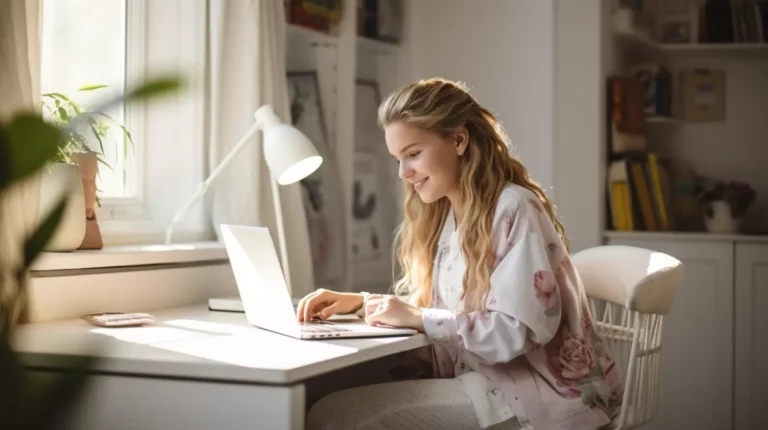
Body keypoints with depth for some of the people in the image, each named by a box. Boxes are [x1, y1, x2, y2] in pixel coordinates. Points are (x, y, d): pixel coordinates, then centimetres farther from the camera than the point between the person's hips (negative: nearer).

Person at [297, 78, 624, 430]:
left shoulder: (513, 208, -14)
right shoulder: (443, 213, 12)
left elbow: (526, 328, -21)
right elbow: (429, 305, 19)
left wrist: (420, 318, -18)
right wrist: (362, 302, 4)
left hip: (539, 391, -8)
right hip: (487, 380, 8)